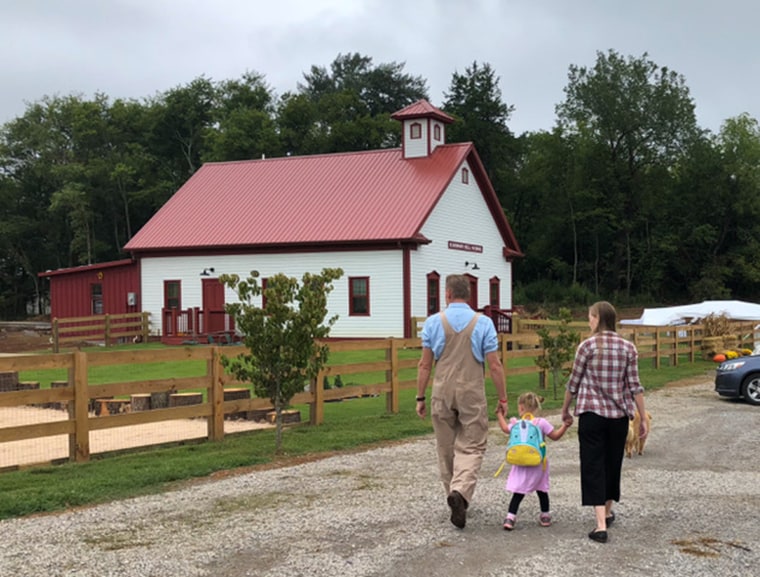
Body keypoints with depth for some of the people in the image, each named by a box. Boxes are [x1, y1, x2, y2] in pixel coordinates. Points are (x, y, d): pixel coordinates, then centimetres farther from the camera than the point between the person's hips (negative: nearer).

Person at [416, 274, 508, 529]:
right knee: (471, 447, 2)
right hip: (472, 394, -2)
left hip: (442, 394, 2)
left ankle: (455, 496, 24)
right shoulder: (483, 323, -3)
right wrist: (502, 398, 4)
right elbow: (495, 366, -4)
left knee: (446, 448, 14)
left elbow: (425, 364, 1)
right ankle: (461, 491, -20)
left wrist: (420, 397, 9)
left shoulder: (433, 322, 0)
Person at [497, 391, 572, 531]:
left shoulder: (516, 424, -3)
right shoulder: (541, 423, -8)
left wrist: (500, 415, 32)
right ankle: (545, 516, 30)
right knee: (542, 490, 17)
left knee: (518, 492, 1)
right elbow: (555, 436, -5)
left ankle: (510, 517, -11)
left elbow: (506, 429, 18)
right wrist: (565, 426, -1)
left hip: (521, 465, 0)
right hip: (538, 465, 0)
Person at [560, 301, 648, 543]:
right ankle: (607, 512, 37)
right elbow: (634, 386, 0)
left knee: (593, 466, -1)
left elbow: (574, 382, -1)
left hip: (591, 414, -3)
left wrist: (565, 408, 14)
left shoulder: (587, 346, -7)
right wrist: (643, 418, 7)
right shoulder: (628, 347, 1)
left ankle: (601, 525, -10)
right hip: (619, 415, 4)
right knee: (613, 463, 19)